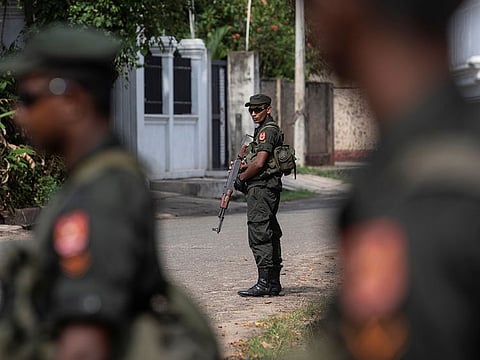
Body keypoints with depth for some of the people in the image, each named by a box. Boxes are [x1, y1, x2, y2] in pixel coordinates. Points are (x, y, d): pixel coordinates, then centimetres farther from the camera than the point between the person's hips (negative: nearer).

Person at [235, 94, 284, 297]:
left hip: (261, 189, -11)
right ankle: (274, 283, 13)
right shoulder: (263, 130, 20)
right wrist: (243, 167, 9)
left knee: (259, 236, -12)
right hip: (267, 189, 11)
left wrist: (241, 178, -7)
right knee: (270, 235, 10)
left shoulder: (267, 131, -12)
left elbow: (259, 162, -19)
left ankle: (264, 283, -14)